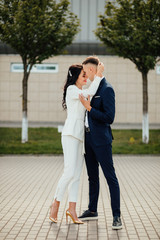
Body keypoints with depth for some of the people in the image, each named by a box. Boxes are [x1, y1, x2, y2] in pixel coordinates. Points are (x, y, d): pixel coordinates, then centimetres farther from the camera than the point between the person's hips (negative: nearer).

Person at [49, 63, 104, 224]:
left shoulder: (81, 93, 23)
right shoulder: (71, 90, -5)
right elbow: (90, 92, -17)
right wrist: (98, 74, -11)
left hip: (80, 135, 9)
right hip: (71, 134, -9)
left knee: (76, 174, 2)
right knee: (70, 172, -14)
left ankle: (72, 209, 1)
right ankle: (56, 203, -2)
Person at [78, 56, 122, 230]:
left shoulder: (107, 89, -14)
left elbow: (109, 118, -19)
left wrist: (89, 107, -20)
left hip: (101, 139, -9)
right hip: (88, 137, 9)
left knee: (110, 177, -5)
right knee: (92, 176, 16)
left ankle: (116, 216, -2)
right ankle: (92, 211, 27)